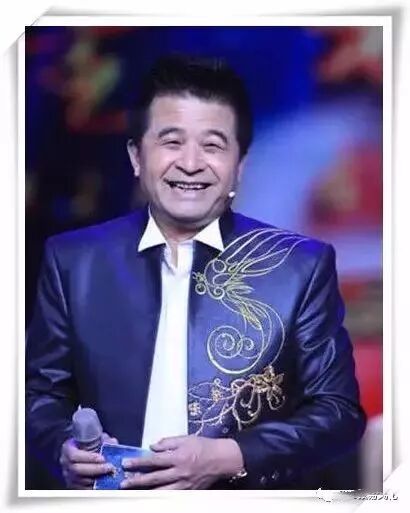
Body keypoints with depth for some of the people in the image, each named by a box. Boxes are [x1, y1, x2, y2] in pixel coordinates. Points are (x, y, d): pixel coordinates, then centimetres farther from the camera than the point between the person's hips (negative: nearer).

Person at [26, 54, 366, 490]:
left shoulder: (301, 265, -9)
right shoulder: (73, 260, -5)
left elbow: (339, 409, -8)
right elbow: (41, 391, 3)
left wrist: (232, 457, -21)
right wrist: (65, 447, -17)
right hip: (111, 492, 2)